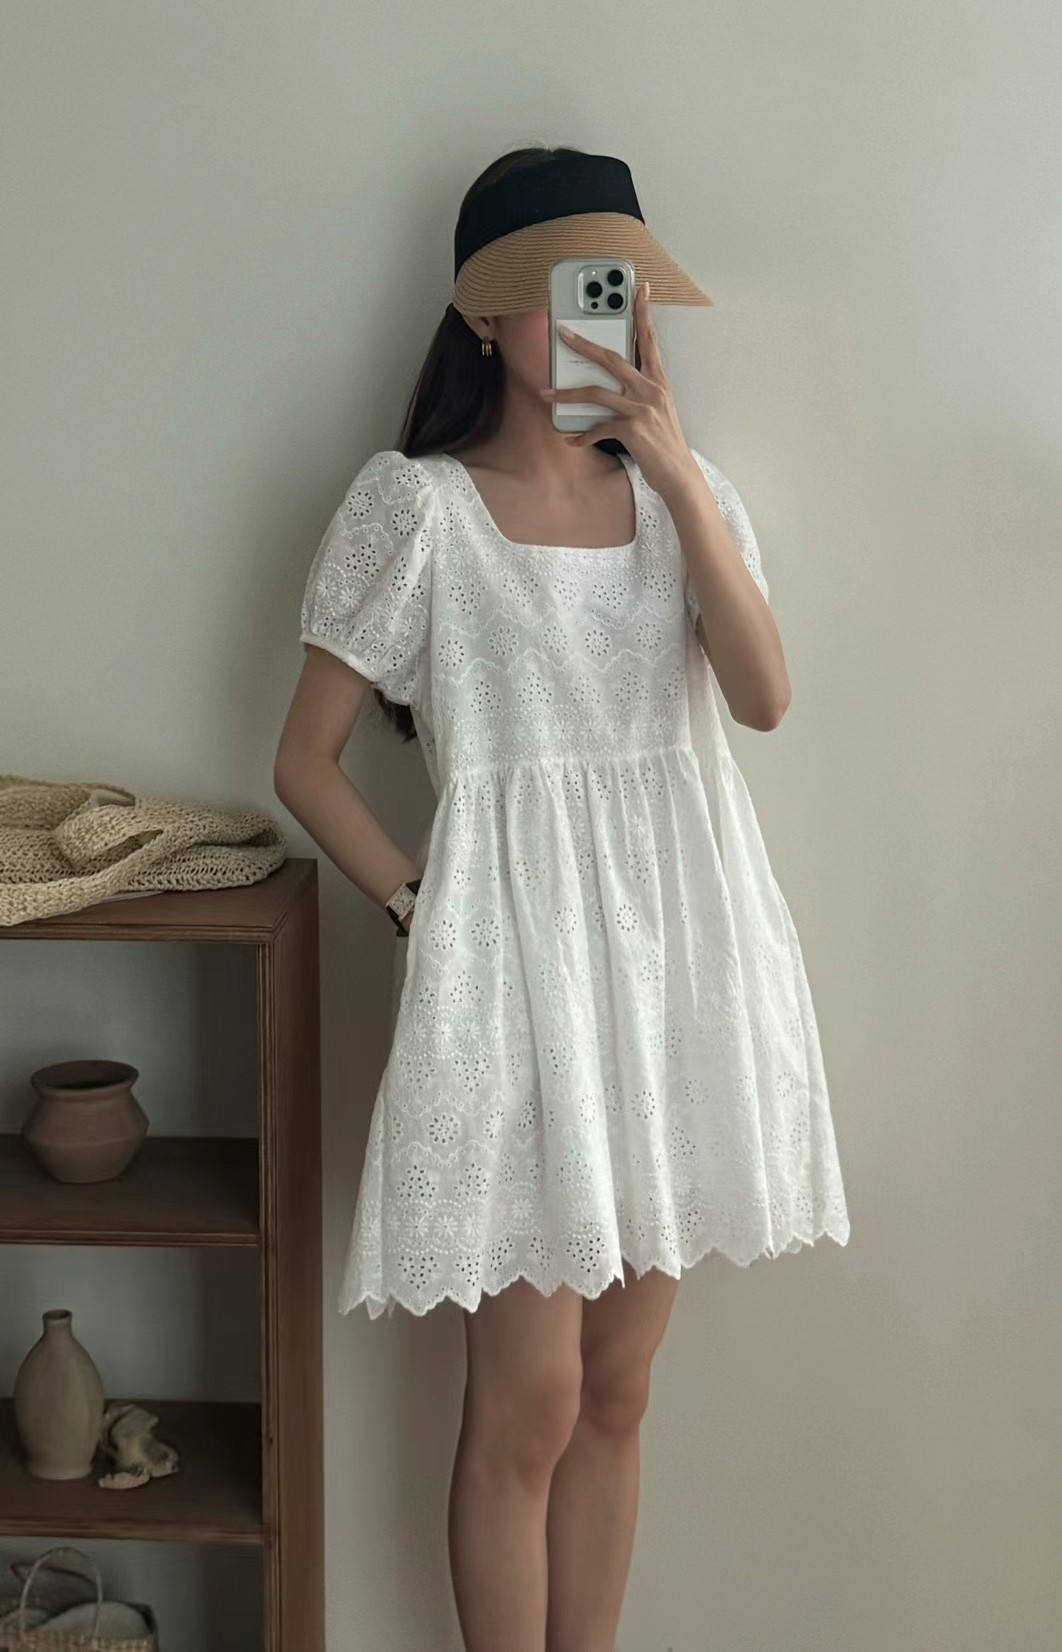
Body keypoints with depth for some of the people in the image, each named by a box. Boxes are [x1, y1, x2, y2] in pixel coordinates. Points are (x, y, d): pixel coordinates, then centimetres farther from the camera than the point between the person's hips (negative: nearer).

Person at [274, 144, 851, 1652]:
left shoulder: (683, 492, 10)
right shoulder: (414, 504, -3)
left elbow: (764, 697, -8)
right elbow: (306, 758, -1)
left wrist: (680, 475, -13)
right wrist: (417, 904, -6)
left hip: (675, 952, 5)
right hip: (518, 961, -4)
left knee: (619, 1389, 12)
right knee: (529, 1400, 0)